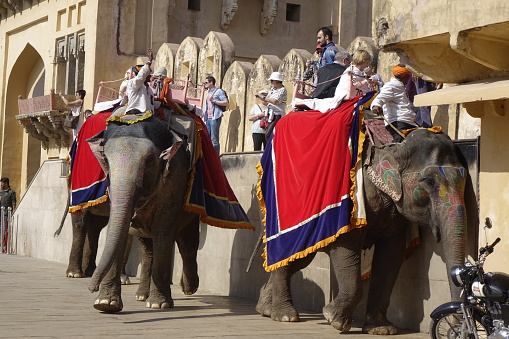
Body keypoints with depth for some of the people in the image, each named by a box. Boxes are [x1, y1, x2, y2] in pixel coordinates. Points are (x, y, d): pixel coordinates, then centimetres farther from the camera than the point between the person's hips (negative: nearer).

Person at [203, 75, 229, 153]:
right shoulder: (208, 93, 22)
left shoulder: (219, 91, -3)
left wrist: (214, 101, -17)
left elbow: (226, 102, -11)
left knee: (214, 140, -9)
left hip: (215, 118, -8)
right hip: (208, 118, 8)